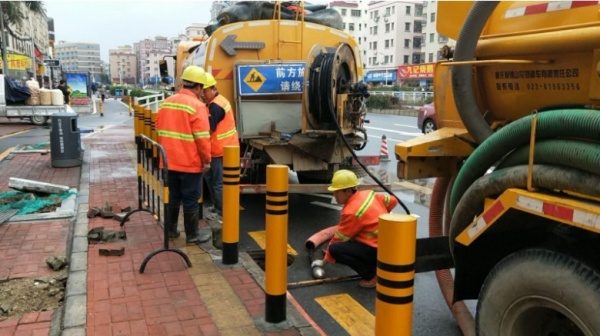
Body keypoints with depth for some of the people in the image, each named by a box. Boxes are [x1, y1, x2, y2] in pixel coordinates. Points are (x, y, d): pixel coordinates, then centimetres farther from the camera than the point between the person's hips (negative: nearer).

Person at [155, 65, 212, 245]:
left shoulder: (166, 103, 8)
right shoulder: (197, 106, -15)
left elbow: (159, 129, 16)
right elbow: (202, 138, -17)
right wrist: (206, 160, -7)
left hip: (170, 161, 7)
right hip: (190, 162, -7)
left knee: (173, 196, 18)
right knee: (191, 199, 3)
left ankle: (170, 230, 28)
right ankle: (192, 236, 12)